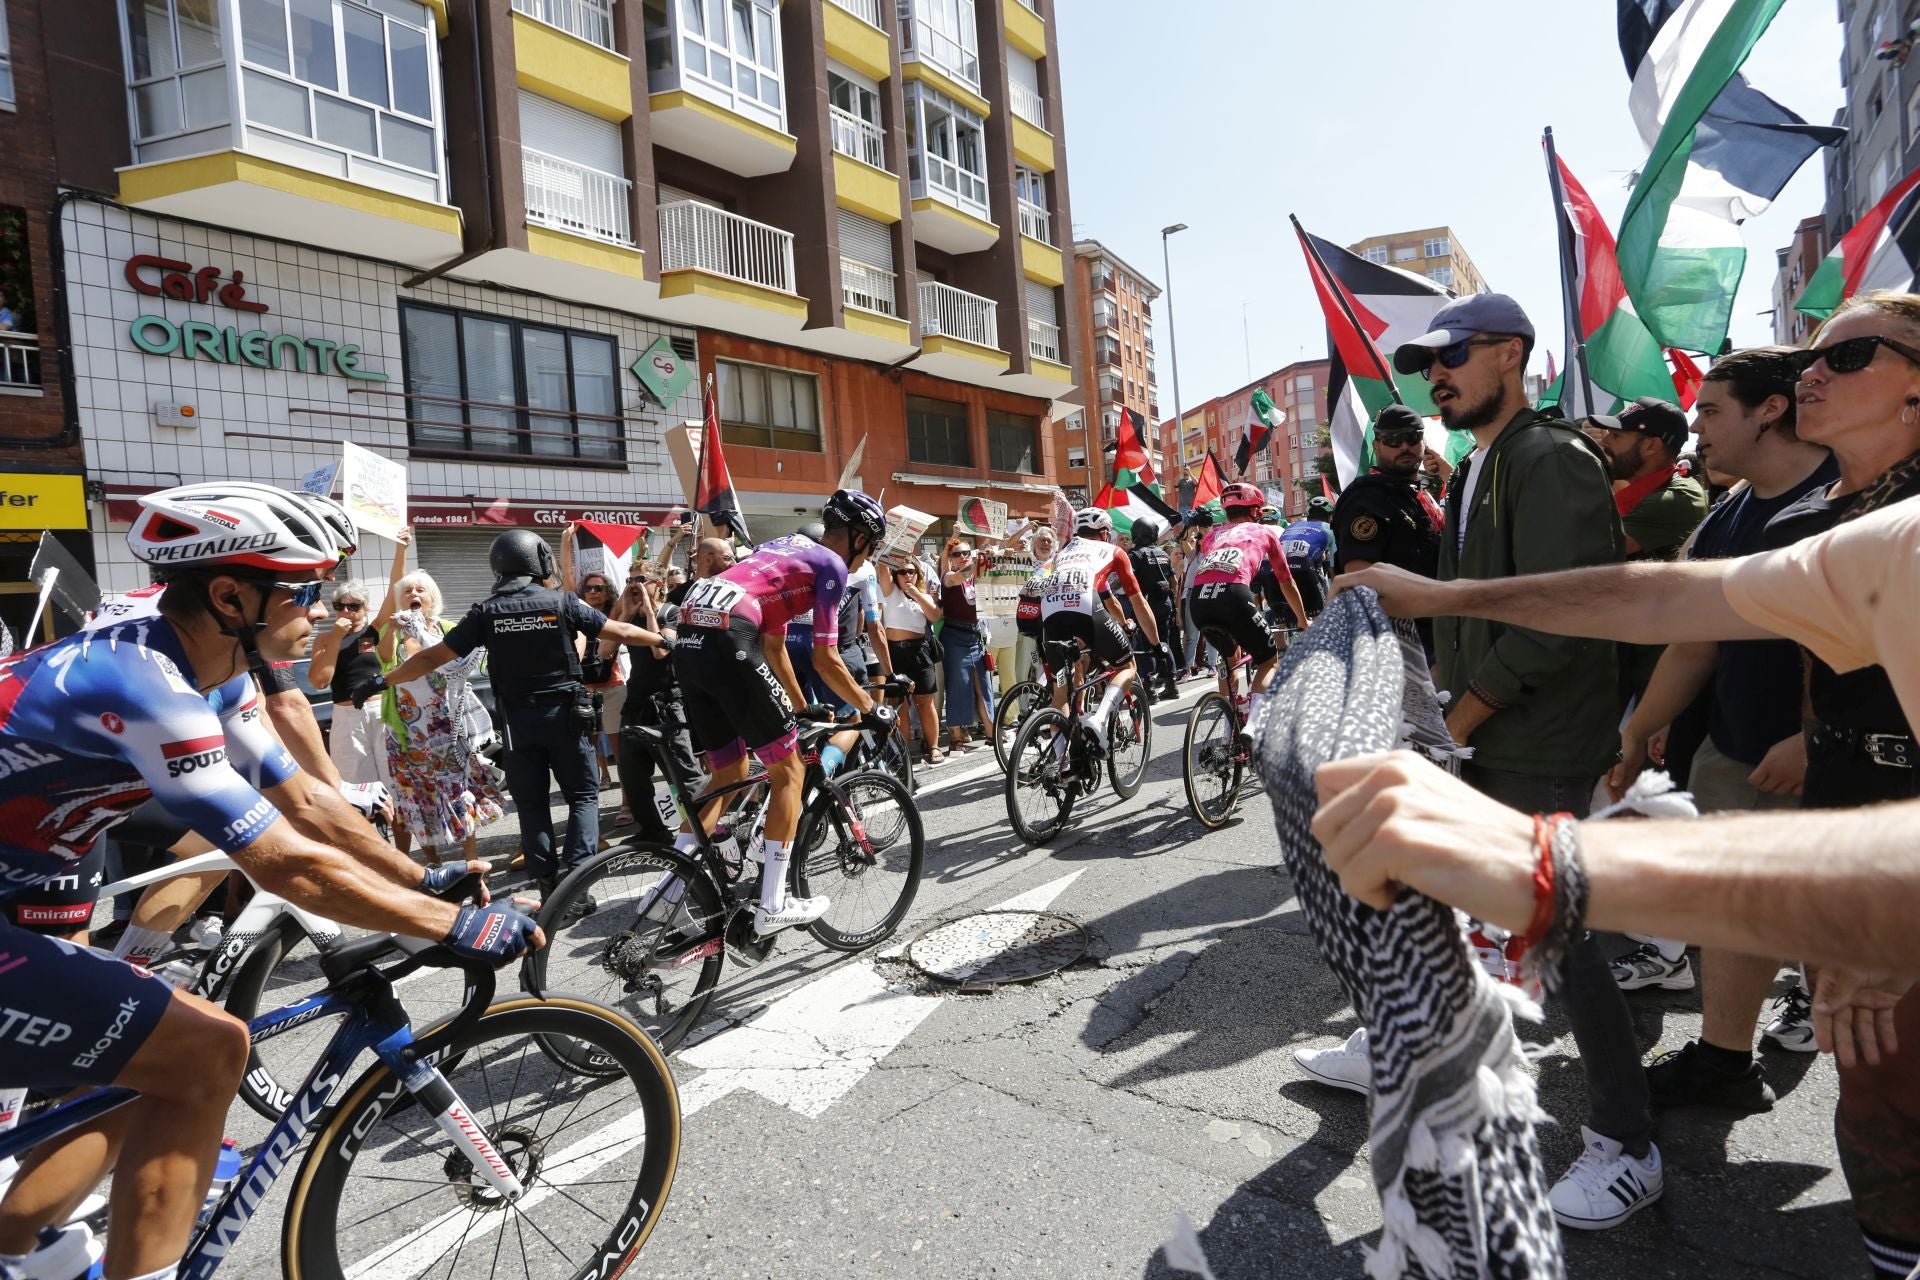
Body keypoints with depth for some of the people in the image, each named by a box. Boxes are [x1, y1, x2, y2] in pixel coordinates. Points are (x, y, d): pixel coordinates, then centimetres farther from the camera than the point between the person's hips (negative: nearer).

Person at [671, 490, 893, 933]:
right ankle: (772, 906, 7)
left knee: (730, 775, 19)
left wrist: (801, 708, 38)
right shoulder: (831, 565, 5)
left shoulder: (788, 547, 30)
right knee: (789, 770, 5)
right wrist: (871, 710, 14)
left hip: (689, 640, 8)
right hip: (729, 641, -8)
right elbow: (825, 660, 1)